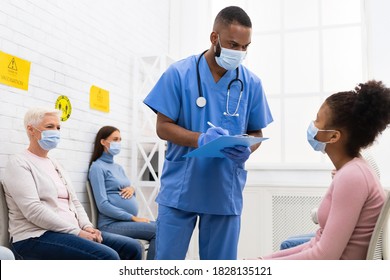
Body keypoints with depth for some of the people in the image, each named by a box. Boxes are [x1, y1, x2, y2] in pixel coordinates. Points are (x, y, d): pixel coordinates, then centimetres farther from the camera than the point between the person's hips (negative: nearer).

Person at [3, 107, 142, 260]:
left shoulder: (55, 164, 21)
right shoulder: (19, 163, -4)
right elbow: (33, 210, -17)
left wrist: (87, 227, -3)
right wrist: (77, 232, -19)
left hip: (70, 231, 8)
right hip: (37, 237, -8)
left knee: (132, 247, -8)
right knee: (108, 257, -28)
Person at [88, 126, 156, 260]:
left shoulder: (118, 167, 20)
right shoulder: (97, 167, -4)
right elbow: (103, 205, -13)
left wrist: (132, 189, 0)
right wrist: (133, 218, -15)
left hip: (128, 221, 7)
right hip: (112, 224, -7)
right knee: (157, 230, -23)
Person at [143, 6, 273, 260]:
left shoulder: (252, 83, 2)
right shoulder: (179, 73, -5)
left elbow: (256, 132, 9)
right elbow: (163, 127, -4)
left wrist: (246, 149, -15)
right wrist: (201, 139, -22)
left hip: (226, 192, 2)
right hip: (179, 189, -1)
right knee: (167, 259, 7)